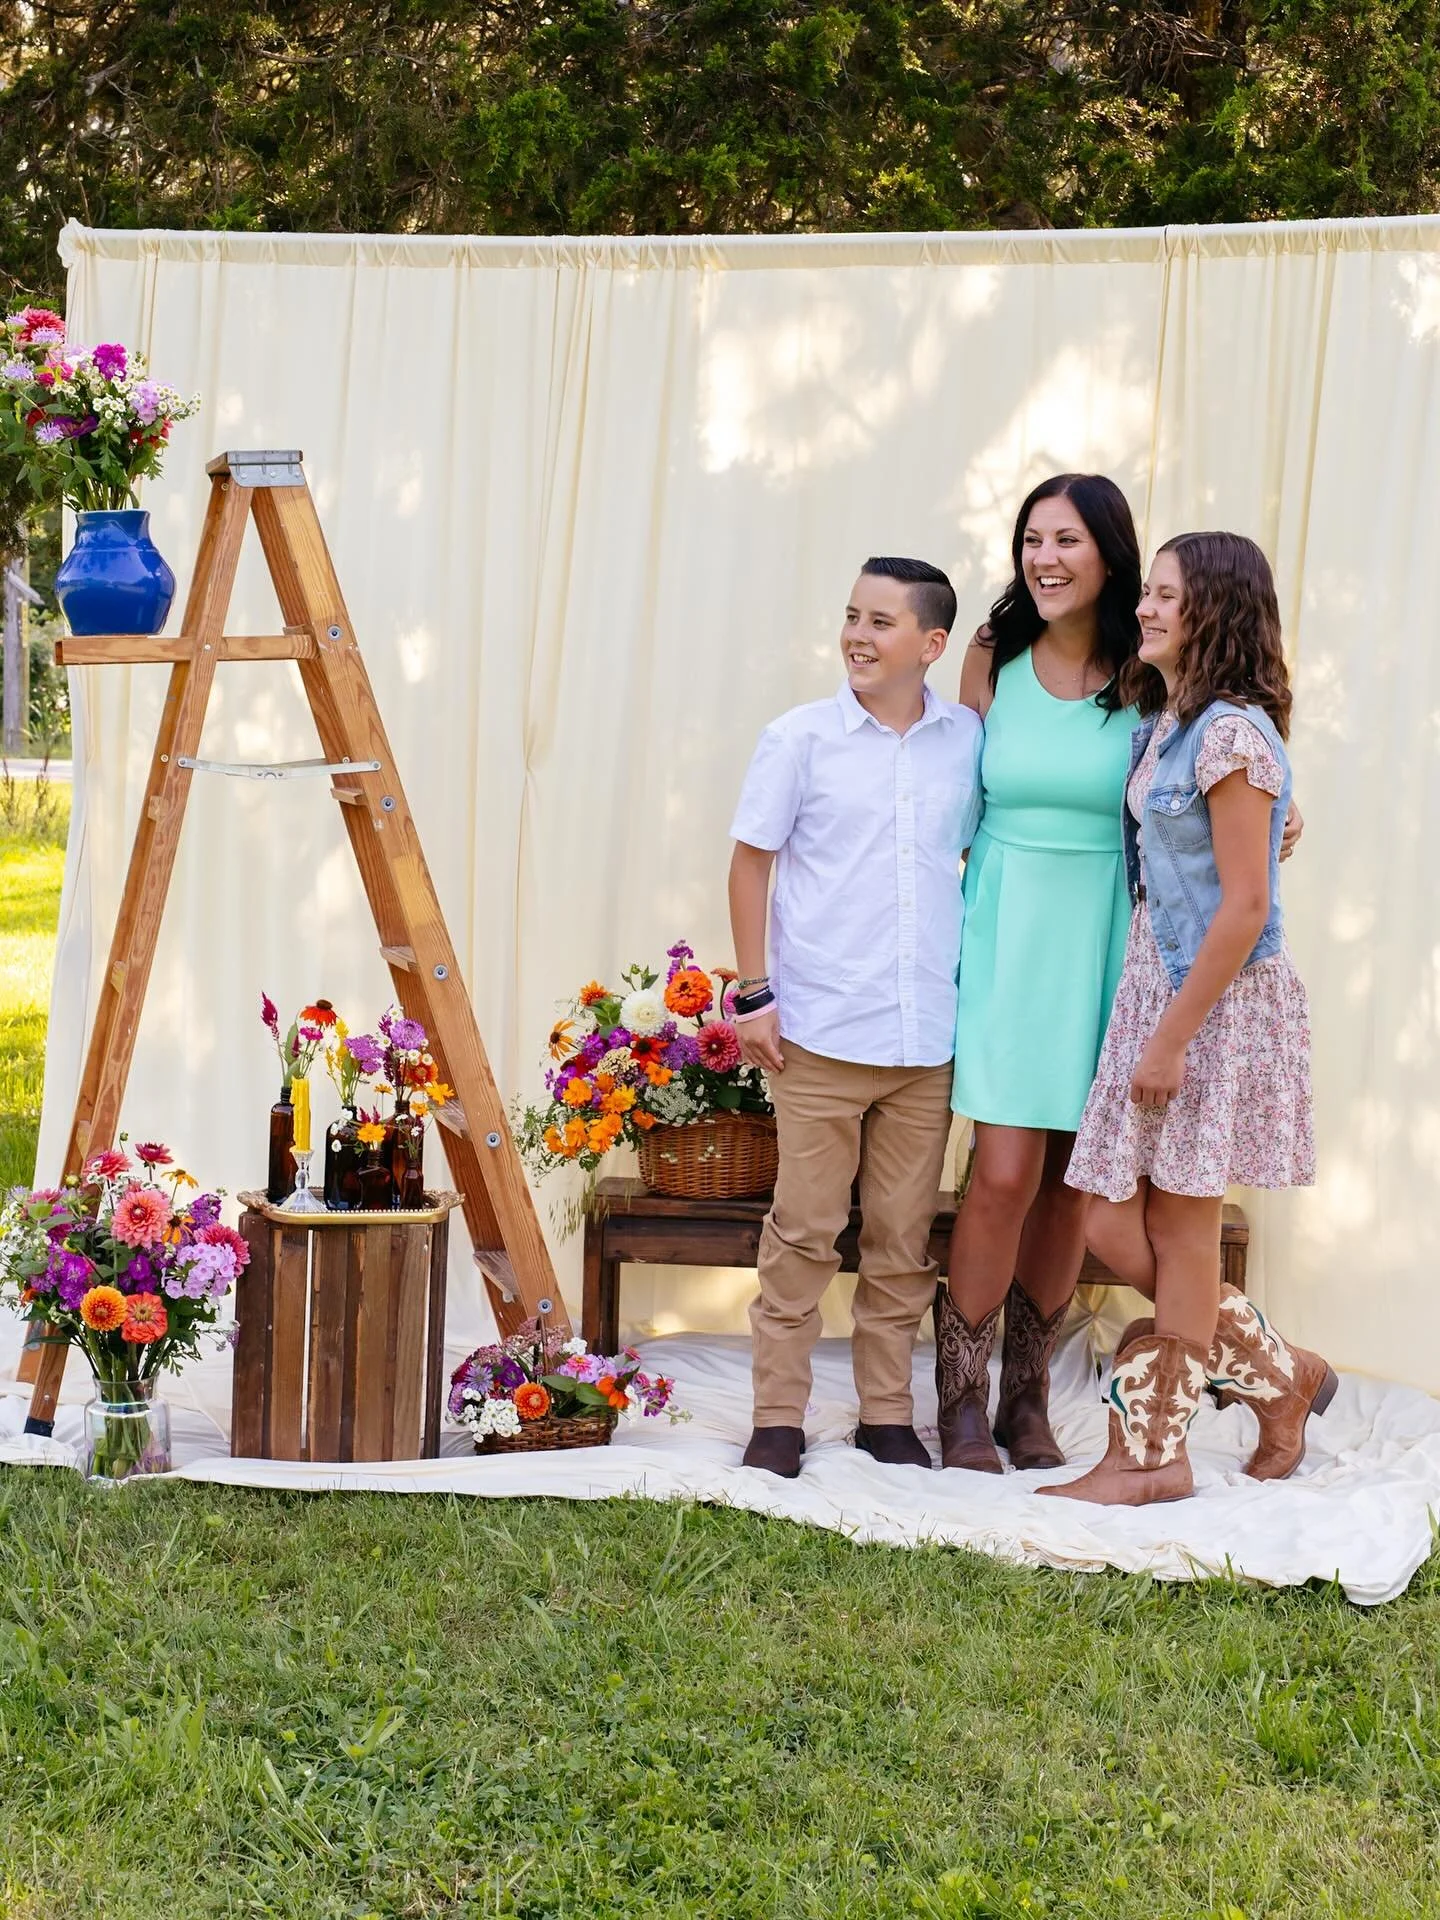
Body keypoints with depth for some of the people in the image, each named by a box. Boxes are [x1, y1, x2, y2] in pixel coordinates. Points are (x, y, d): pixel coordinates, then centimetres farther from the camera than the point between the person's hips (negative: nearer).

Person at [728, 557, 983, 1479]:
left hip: (928, 1037, 2)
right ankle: (780, 1416, 10)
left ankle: (889, 1412, 20)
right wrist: (754, 993, -2)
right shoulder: (801, 738, -1)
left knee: (904, 1236, 9)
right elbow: (752, 864, 2)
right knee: (804, 1229, 1)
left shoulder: (968, 740, 5)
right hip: (820, 1028, -2)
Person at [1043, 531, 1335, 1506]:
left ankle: (1153, 1455, 12)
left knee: (1180, 1229, 1)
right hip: (1156, 987, 9)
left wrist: (1172, 1039, -18)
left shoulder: (1231, 733, -16)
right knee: (1117, 1230, 7)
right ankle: (1285, 1379, 23)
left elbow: (1245, 905, -19)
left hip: (1220, 1000, -9)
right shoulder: (1160, 724, 12)